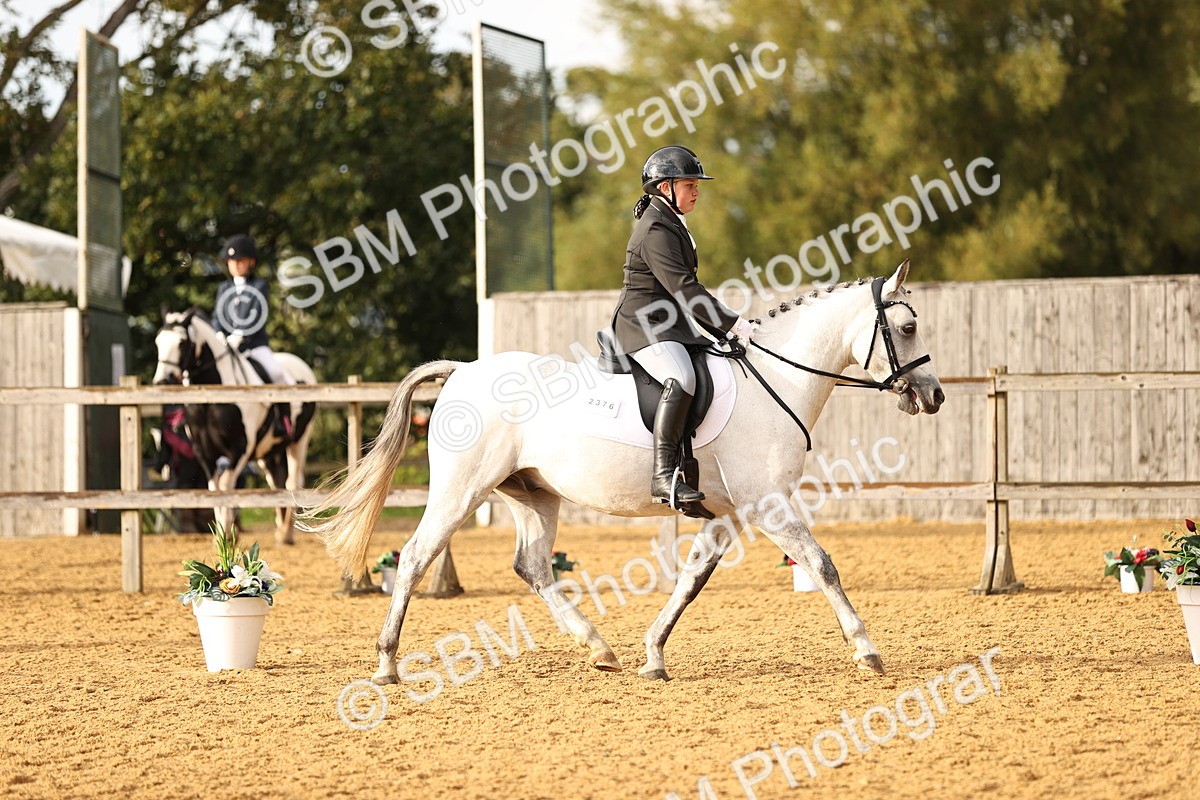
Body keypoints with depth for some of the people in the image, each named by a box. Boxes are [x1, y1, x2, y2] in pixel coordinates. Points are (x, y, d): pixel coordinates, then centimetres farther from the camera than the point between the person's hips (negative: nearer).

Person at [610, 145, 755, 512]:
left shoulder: (671, 224, 19)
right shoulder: (657, 230, -15)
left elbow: (684, 289, 24)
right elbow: (683, 288, -22)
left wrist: (724, 328, 17)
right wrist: (731, 323, -22)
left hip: (670, 324, 11)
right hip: (643, 326, -11)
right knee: (681, 379, -34)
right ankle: (664, 475, -40)